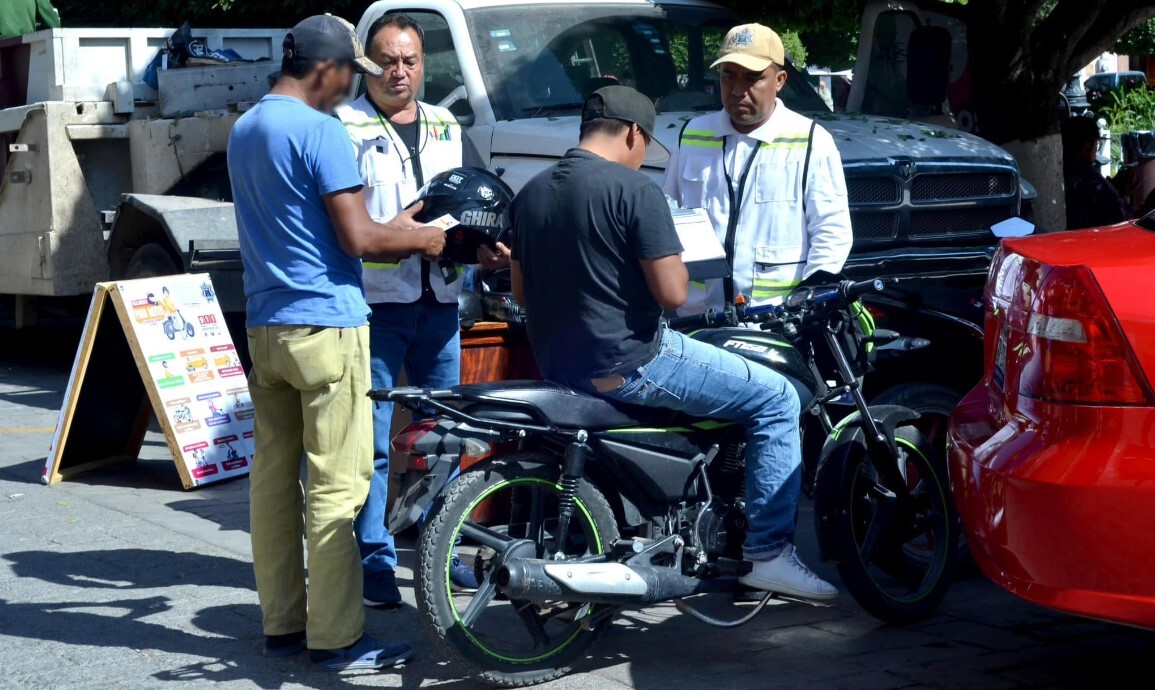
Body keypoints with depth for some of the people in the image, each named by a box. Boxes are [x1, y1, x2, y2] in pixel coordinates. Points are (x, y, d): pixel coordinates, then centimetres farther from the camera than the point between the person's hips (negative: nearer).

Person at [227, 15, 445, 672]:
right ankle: (337, 636, -5)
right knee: (337, 486, -6)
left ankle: (282, 623, 15)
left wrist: (391, 228, 20)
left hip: (265, 325, 9)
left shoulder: (244, 129, 15)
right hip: (325, 323, -9)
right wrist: (423, 239, 1)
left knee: (274, 476, 10)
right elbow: (358, 239, -15)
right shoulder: (320, 129, -12)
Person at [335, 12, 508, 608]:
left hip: (438, 300, 6)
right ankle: (374, 559, 1)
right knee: (373, 441, -5)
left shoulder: (446, 129, 17)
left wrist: (480, 247, 2)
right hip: (374, 303, -6)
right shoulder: (344, 127, -3)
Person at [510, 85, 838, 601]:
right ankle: (769, 553, -2)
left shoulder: (531, 193, 9)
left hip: (557, 364, 9)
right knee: (776, 399, 1)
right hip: (626, 363, -9)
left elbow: (522, 291, 17)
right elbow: (671, 292, -18)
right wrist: (674, 261, 3)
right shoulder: (632, 189, -15)